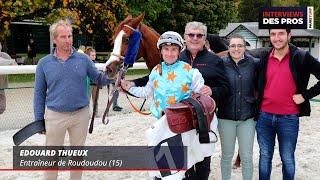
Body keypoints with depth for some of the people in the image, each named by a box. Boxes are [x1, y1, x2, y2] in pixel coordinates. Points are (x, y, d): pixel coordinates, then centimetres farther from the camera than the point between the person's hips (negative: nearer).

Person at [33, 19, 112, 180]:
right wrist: (39, 120, 0)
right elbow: (39, 93, 1)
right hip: (55, 116, -1)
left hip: (81, 114, 1)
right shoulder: (44, 63, -3)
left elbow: (99, 79, 3)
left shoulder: (83, 59, -2)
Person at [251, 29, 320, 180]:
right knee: (265, 156, 15)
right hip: (264, 116, 3)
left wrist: (306, 95, -9)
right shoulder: (262, 56, 1)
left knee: (287, 159, 11)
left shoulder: (302, 57, -7)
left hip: (289, 118, -2)